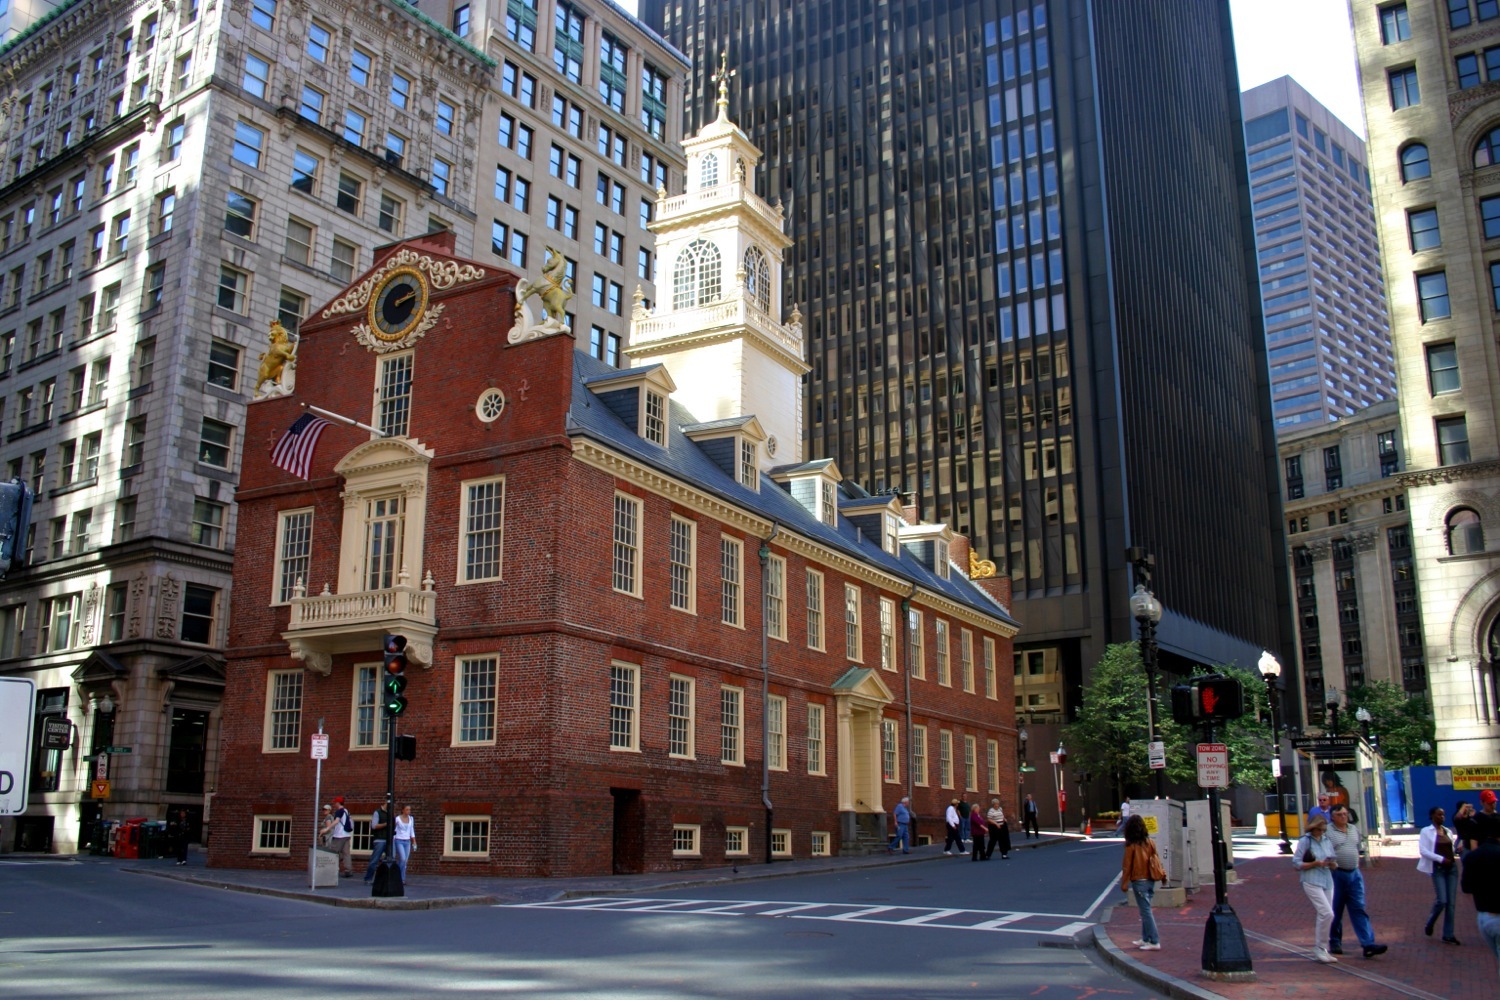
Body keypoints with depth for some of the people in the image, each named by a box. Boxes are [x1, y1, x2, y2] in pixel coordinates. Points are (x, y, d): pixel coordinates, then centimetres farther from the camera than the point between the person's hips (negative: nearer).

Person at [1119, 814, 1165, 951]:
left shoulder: (1131, 845, -12)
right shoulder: (1150, 842, 2)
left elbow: (1127, 866, -9)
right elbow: (1157, 860, 6)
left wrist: (1124, 883, -3)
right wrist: (1162, 874, 14)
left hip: (1139, 881, -6)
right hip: (1151, 880, 6)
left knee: (1145, 911, -3)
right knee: (1145, 910, 15)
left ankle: (1154, 942, -5)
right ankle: (1145, 939, 21)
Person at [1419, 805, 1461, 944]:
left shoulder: (1448, 831, 13)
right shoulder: (1426, 831, -3)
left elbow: (1452, 849, 20)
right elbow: (1422, 850, -10)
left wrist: (1458, 849, -3)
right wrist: (1441, 859, -18)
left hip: (1451, 868, 5)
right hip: (1438, 869, -5)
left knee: (1451, 902, 2)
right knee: (1442, 900, -12)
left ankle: (1448, 934, 7)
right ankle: (1429, 925, 13)